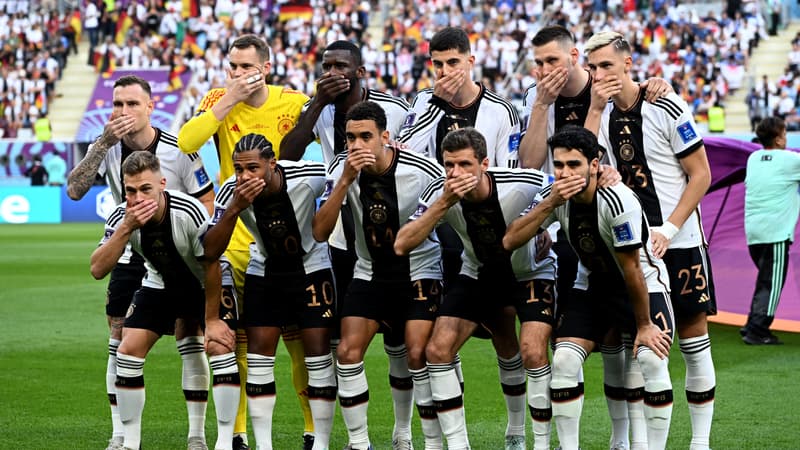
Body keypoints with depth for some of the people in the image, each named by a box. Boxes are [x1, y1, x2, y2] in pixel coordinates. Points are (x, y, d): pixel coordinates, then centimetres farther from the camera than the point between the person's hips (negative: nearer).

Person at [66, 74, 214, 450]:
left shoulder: (178, 151, -12)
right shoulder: (107, 147, -4)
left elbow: (207, 202, -3)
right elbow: (74, 190, -19)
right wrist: (104, 143, -26)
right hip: (128, 260, 3)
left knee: (190, 341, -6)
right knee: (120, 345, 2)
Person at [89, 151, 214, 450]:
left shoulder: (190, 213, -34)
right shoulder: (122, 217, -23)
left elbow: (212, 266, -24)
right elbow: (97, 270, -29)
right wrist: (126, 228, -40)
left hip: (200, 287, -3)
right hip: (159, 285, 3)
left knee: (191, 350, -18)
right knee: (127, 353, -7)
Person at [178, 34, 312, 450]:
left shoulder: (295, 104, -2)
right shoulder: (219, 101, 0)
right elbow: (186, 142, -17)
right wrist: (229, 99, -17)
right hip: (234, 239, 1)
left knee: (300, 338, 1)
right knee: (235, 343, 3)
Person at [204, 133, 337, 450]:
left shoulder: (308, 177, -28)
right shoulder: (231, 192, -22)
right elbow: (211, 252, -26)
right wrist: (235, 208, -37)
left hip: (311, 267, -2)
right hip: (264, 272, 2)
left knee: (318, 352, -7)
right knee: (259, 353, -3)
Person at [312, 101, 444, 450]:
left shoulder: (422, 172, -21)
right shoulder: (341, 168, -12)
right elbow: (320, 233, -19)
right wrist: (346, 180, -29)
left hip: (419, 272, -3)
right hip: (369, 273, 3)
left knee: (418, 354, -17)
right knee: (347, 352, -9)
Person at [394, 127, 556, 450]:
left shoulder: (523, 185, -30)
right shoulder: (440, 193, -22)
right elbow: (401, 246, -32)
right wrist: (444, 203, -39)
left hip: (531, 271, -3)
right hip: (478, 274, 3)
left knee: (533, 353, -21)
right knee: (437, 351, -9)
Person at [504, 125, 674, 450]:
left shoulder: (618, 201, -30)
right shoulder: (554, 196, -14)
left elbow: (631, 269, -23)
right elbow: (509, 241, -21)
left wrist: (644, 325, -15)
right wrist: (550, 204, -32)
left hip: (644, 284, -4)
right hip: (591, 285, 4)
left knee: (653, 360, -23)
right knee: (563, 361, -12)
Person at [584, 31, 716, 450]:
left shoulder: (667, 108, -11)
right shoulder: (603, 115, 5)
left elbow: (701, 175, -9)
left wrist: (667, 230, -14)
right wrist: (595, 108, -13)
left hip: (679, 243, -5)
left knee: (694, 342, 0)